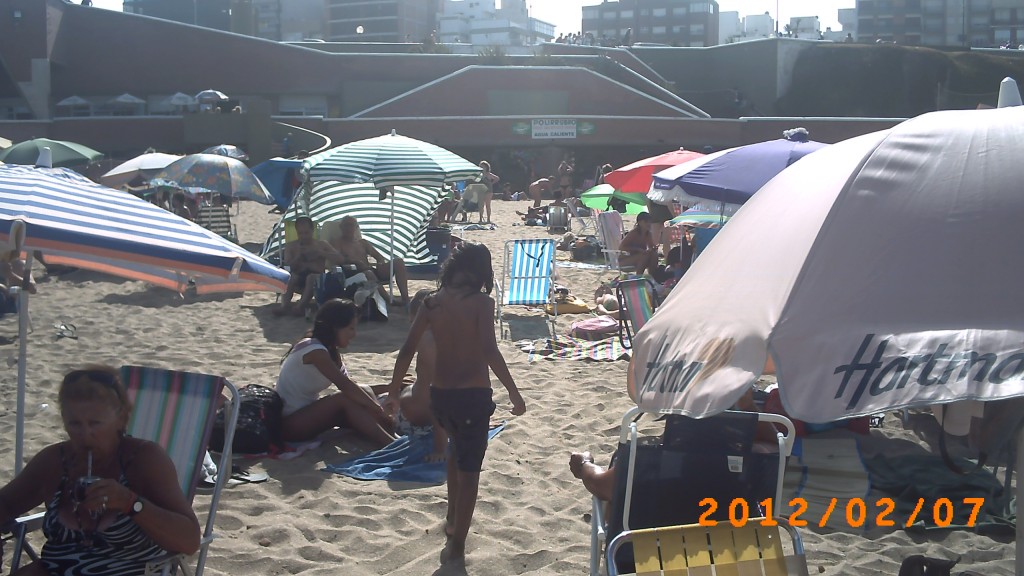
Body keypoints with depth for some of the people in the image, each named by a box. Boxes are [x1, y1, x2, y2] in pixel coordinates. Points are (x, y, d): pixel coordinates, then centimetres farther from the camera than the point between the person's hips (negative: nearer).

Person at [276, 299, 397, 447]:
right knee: (345, 400, -27)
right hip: (289, 423, -10)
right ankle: (391, 444, -33)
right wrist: (377, 409, -19)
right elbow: (345, 387, -25)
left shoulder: (331, 351, 8)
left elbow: (348, 385, 6)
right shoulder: (315, 350, -22)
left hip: (307, 411, 10)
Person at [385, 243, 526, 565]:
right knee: (469, 469, 6)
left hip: (439, 394, 5)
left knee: (458, 449, 31)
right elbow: (490, 352, -20)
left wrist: (394, 391, 11)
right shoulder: (481, 302, -10)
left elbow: (407, 350, 2)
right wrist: (513, 392, -14)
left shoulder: (433, 302, 3)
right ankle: (457, 544, 7)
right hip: (473, 394, -5)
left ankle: (453, 518, 43)